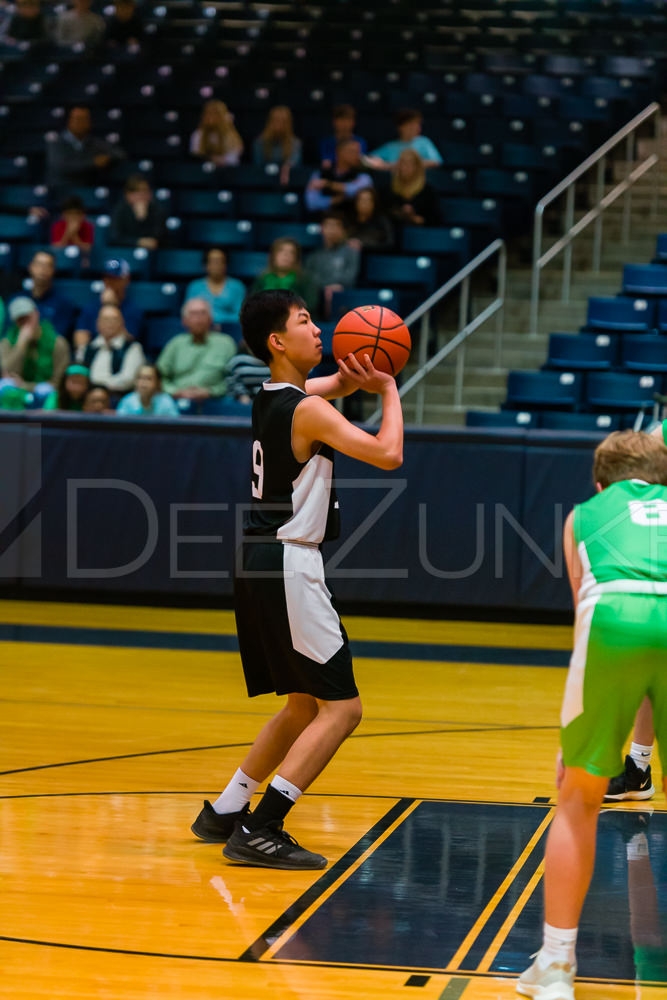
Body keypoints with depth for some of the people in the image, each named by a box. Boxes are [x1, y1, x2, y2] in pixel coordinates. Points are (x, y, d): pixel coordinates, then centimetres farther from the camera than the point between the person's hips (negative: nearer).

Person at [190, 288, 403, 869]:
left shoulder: (273, 396, 12)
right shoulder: (307, 409, -15)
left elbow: (337, 384, 33)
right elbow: (388, 455, -20)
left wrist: (359, 379, 11)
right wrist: (389, 390, -4)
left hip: (262, 564, 10)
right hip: (288, 566, -10)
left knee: (304, 706, 21)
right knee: (342, 708, -8)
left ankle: (224, 813, 25)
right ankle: (258, 832, -15)